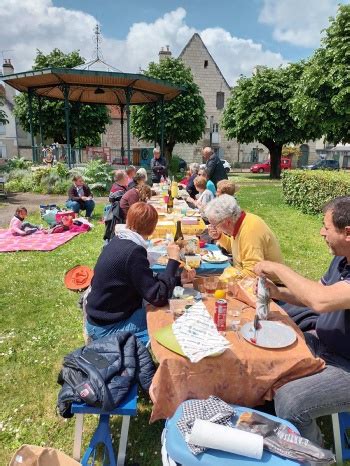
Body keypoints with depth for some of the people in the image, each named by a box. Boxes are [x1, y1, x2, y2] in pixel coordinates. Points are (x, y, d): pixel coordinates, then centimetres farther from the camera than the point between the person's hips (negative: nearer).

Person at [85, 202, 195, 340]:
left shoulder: (119, 241, 0)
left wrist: (179, 280, 0)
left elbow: (148, 280, 8)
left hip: (104, 316, 9)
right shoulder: (133, 252, -28)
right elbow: (158, 298, -26)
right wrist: (173, 261, -20)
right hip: (107, 328, -9)